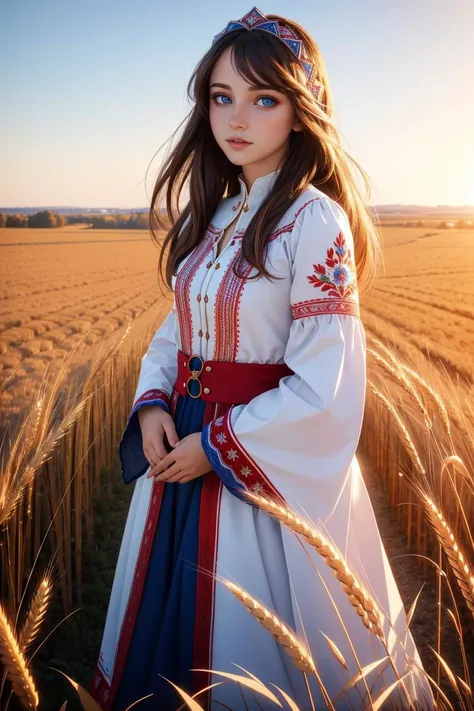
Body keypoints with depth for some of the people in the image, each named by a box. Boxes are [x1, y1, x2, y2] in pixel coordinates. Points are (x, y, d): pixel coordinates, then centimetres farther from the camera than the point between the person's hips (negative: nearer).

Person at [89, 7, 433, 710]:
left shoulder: (316, 220, -17)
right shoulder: (214, 215, 5)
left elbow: (322, 391, -21)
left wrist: (215, 446, -15)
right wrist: (152, 405, -5)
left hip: (272, 465, -7)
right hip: (181, 448, 7)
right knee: (165, 624, 24)